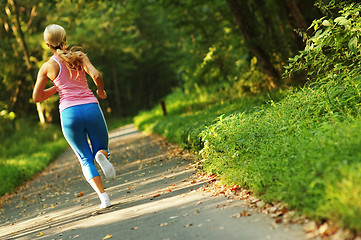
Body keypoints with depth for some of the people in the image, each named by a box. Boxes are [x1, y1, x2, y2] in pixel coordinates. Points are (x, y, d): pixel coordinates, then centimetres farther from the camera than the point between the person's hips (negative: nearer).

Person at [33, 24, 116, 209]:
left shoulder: (47, 67, 6)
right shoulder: (79, 56, 6)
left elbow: (36, 97, 10)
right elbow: (96, 75, -10)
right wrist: (101, 91, 9)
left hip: (69, 113, 0)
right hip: (91, 108, 1)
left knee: (86, 159, 13)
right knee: (101, 149, 22)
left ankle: (103, 196, -5)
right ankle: (101, 155, -17)